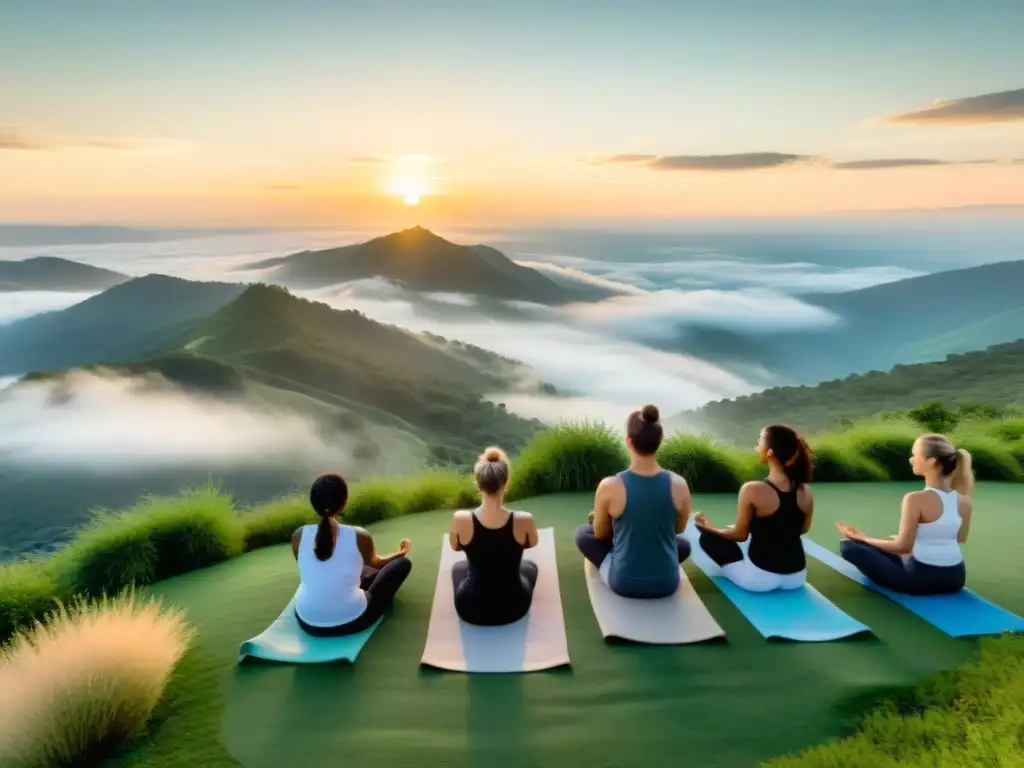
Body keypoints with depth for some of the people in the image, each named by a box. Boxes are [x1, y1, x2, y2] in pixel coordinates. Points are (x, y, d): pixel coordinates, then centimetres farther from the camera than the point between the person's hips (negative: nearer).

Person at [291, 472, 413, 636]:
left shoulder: (299, 535, -13)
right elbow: (375, 563, 6)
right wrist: (400, 553, 29)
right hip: (351, 622, -4)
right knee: (403, 563, 18)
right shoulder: (360, 537, -19)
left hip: (308, 622, 4)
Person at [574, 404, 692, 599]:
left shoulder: (609, 487, -20)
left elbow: (600, 533, -2)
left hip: (623, 582, -2)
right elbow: (679, 528, 6)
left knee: (582, 533, 23)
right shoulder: (679, 485, -14)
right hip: (666, 583, 2)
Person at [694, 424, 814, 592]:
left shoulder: (752, 490, -21)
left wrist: (709, 527, 8)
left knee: (708, 537, 14)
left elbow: (740, 535, -10)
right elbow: (803, 529, 11)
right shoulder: (806, 493, -7)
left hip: (760, 578, -6)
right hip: (797, 578, 6)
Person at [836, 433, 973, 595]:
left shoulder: (916, 499, -21)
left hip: (922, 578, -6)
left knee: (848, 545, -2)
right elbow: (960, 538, 13)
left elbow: (903, 546, -17)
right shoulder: (964, 501, -2)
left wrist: (862, 538, -6)